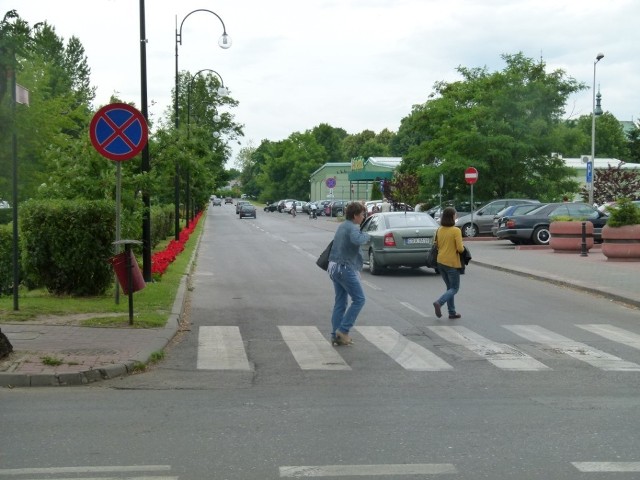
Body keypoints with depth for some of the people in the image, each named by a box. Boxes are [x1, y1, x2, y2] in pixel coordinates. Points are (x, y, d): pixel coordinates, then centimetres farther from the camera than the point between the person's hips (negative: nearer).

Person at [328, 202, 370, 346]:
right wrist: (366, 236, -18)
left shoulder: (342, 226, 16)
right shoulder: (353, 228, -14)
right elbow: (356, 240, -36)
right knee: (359, 299, -2)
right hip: (345, 268, -10)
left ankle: (336, 335, 12)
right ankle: (343, 330, -5)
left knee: (340, 302, 12)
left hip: (334, 267, 10)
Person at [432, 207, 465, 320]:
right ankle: (439, 303, -17)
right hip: (452, 263, -6)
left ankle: (452, 312, 16)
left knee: (450, 287, 17)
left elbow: (436, 245, 10)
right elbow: (460, 248, -18)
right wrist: (463, 248, 3)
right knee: (454, 288, 5)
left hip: (440, 262, 6)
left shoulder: (439, 230, 2)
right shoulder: (456, 231, -16)